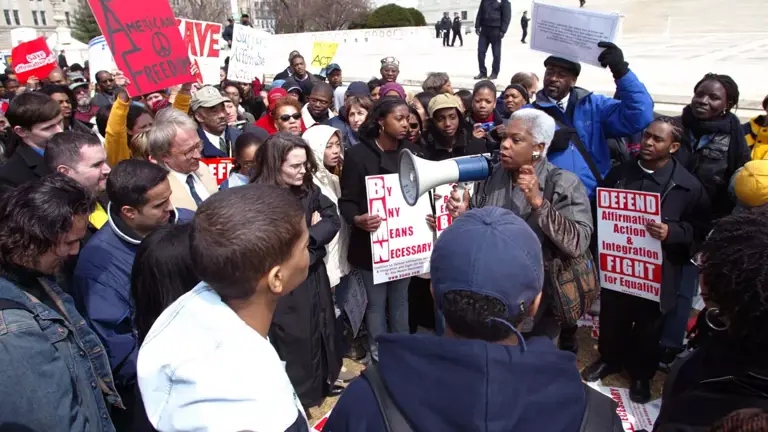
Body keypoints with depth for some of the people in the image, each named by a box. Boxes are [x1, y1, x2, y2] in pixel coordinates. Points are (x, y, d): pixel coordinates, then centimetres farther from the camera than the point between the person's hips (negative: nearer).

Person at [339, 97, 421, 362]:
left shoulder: (412, 152, 5)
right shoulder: (358, 154, -9)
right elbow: (347, 200, -11)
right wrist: (357, 220, -32)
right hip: (372, 242, -4)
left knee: (400, 299, 18)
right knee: (376, 302, 8)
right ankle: (379, 357, 24)